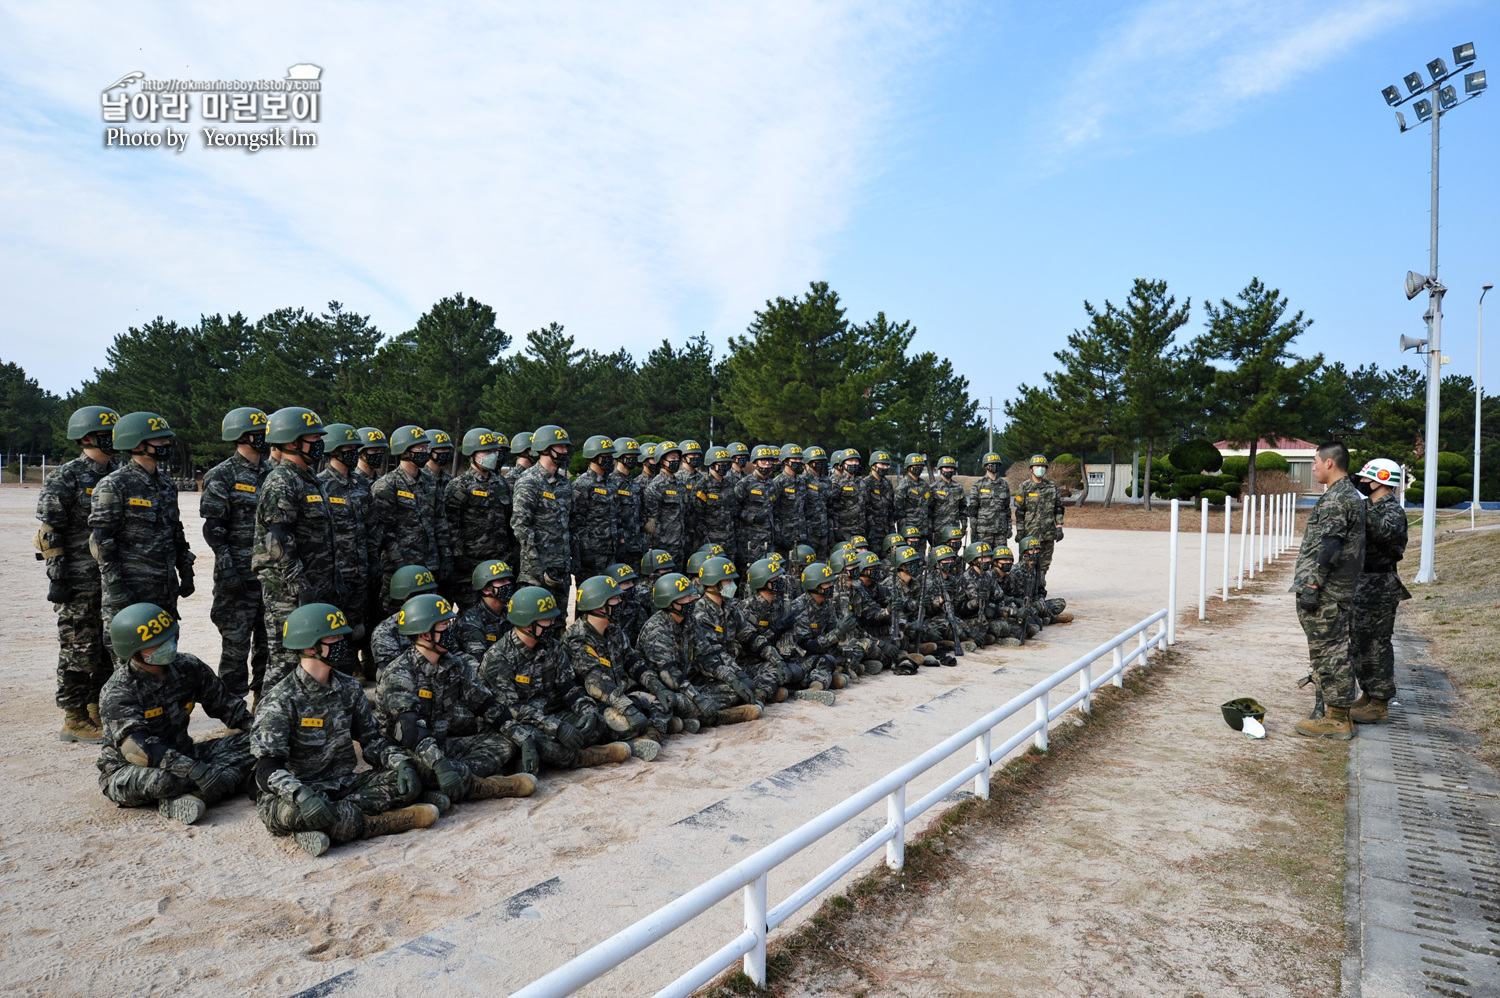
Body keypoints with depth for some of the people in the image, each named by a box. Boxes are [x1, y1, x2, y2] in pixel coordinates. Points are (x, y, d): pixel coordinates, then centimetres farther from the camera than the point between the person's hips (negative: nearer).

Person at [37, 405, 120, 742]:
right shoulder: (66, 478, -9)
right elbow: (49, 531, -11)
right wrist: (57, 576, -15)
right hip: (79, 581, -7)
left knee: (109, 647, 12)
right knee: (80, 650, -1)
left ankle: (97, 710, 24)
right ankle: (74, 720, 9)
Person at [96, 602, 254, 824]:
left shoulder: (187, 666, -2)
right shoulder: (117, 693, -19)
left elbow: (225, 703, 9)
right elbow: (137, 747, -33)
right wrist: (193, 770, -43)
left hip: (181, 754, 6)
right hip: (126, 773, -6)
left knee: (249, 744, -15)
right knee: (163, 777, -41)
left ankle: (187, 799, -32)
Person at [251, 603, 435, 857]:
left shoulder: (349, 689, 7)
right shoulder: (280, 701, -10)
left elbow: (371, 739, 10)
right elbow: (267, 768, -18)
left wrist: (401, 763, -11)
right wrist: (301, 794, -39)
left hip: (341, 786, 6)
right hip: (295, 795, -5)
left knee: (409, 782, -17)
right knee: (296, 812, -41)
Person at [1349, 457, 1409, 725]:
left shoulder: (1393, 510, -15)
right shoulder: (1372, 508, 15)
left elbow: (1386, 532, -37)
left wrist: (1361, 509, -37)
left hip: (1379, 587, -10)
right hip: (1363, 583, 10)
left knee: (1375, 644, -5)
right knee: (1358, 642, 15)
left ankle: (1379, 705, 3)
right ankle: (1368, 696, 25)